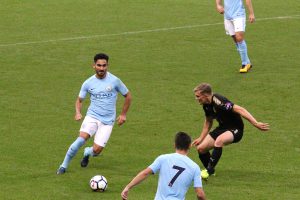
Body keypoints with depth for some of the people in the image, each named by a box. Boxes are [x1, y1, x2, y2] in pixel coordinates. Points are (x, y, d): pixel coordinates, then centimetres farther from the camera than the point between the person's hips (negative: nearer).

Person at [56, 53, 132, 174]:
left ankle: (87, 152, 30)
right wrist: (78, 113, -9)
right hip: (92, 117, 0)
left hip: (107, 121, 0)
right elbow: (79, 100, 11)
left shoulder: (114, 81, -5)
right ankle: (64, 165, -12)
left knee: (96, 151, -10)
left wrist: (123, 114, 7)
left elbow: (128, 96, 8)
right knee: (81, 139, -26)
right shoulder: (88, 83, 0)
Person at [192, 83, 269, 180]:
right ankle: (210, 171, 25)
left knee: (218, 141, -38)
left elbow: (239, 110, -32)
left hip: (235, 129, -9)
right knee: (201, 148, 0)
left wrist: (256, 123, -38)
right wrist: (201, 138, 21)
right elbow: (208, 121, 19)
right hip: (222, 128, 9)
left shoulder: (218, 101, -28)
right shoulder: (206, 104, 0)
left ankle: (209, 170, -29)